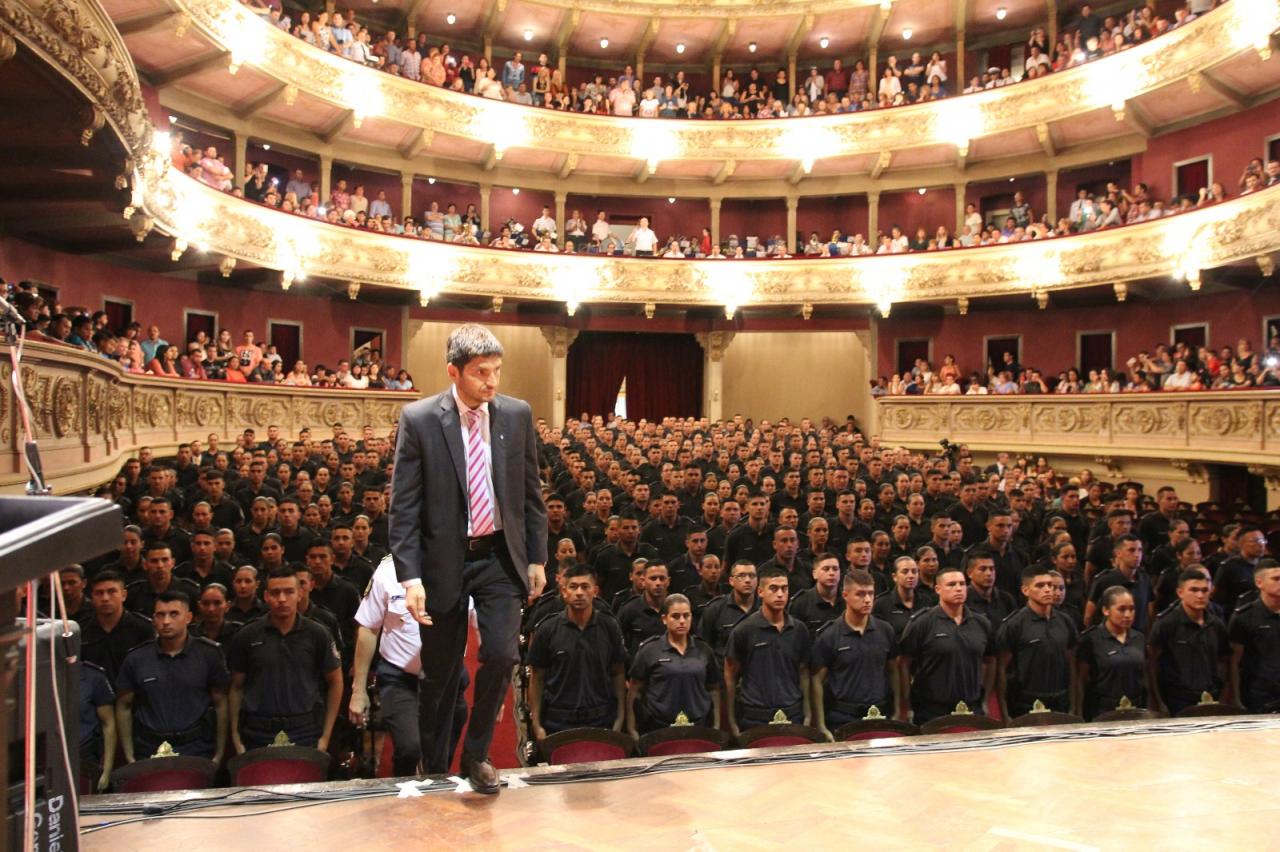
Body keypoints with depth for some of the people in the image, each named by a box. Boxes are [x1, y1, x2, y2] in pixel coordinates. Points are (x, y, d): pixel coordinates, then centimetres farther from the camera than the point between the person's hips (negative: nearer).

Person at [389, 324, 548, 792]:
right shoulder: (418, 419, -9)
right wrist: (410, 575, -15)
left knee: (502, 653, -10)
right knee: (441, 673, 9)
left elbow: (531, 492, 7)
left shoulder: (517, 414, -1)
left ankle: (476, 753, 15)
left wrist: (537, 558, 6)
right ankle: (436, 767, 32)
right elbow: (403, 506, -9)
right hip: (444, 560, -2)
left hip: (500, 556, 2)